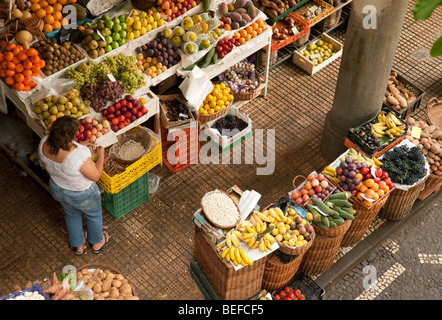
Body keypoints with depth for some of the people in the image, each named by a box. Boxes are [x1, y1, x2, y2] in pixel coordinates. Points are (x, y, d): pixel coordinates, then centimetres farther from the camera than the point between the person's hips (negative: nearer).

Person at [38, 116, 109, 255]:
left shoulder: (44, 143, -25)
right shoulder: (78, 156, -44)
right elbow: (95, 176, -25)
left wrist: (78, 146, -1)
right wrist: (101, 155, -12)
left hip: (57, 190, 5)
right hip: (82, 195, -5)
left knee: (71, 215, 34)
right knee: (93, 214, 29)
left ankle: (78, 245, 58)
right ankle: (97, 242, 56)